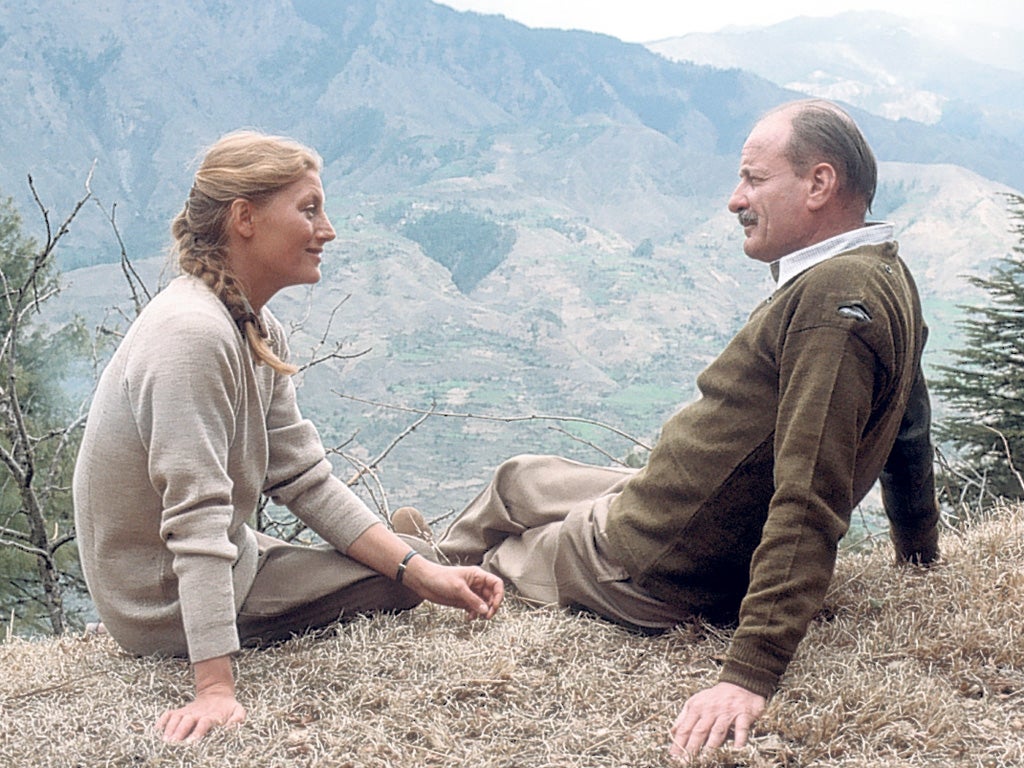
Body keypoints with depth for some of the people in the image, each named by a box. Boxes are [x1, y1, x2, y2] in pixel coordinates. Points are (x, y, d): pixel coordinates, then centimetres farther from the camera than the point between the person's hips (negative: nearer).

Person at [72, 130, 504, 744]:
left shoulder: (260, 329, 1)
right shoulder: (193, 334, -28)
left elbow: (306, 479, -1)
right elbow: (197, 521, -33)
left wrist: (423, 571, -8)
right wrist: (216, 689, -36)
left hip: (225, 563, 9)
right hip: (170, 607, -9)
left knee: (409, 558, 13)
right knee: (396, 578, -7)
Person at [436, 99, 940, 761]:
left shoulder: (836, 298, -31)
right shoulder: (886, 275, 3)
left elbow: (811, 502, -37)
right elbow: (911, 431, 16)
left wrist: (752, 673, -39)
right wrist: (920, 550, 31)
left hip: (652, 569, -9)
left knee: (495, 555, 18)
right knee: (518, 480, 29)